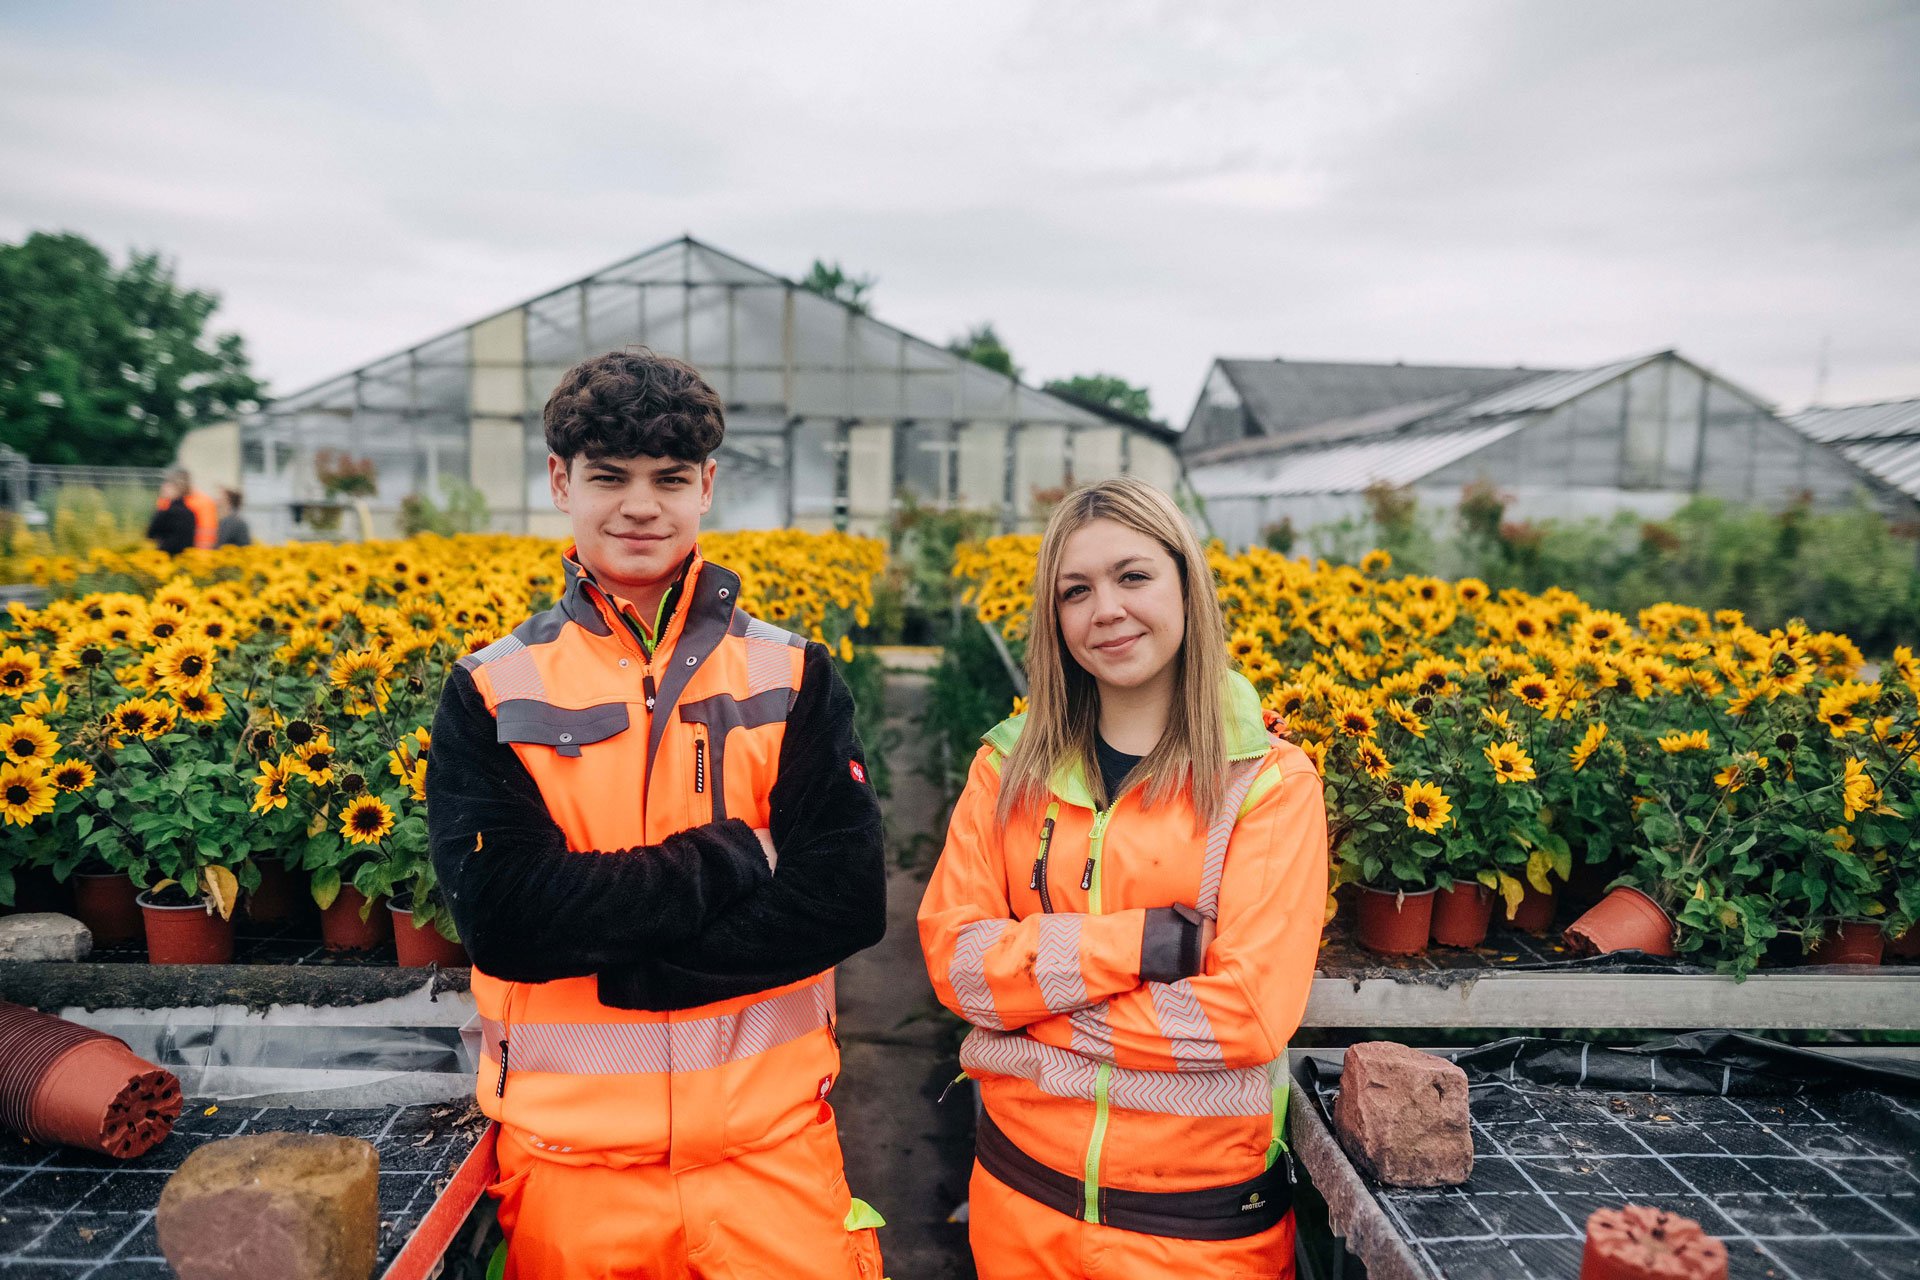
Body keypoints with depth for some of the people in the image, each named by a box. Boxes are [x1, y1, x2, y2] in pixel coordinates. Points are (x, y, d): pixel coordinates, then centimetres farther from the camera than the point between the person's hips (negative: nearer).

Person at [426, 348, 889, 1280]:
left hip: (772, 1146, 0)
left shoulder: (794, 680, -2)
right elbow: (497, 912, -14)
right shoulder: (489, 696, -3)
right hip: (572, 1158, 0)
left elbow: (850, 899, -11)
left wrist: (616, 957, -16)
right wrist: (731, 856, -17)